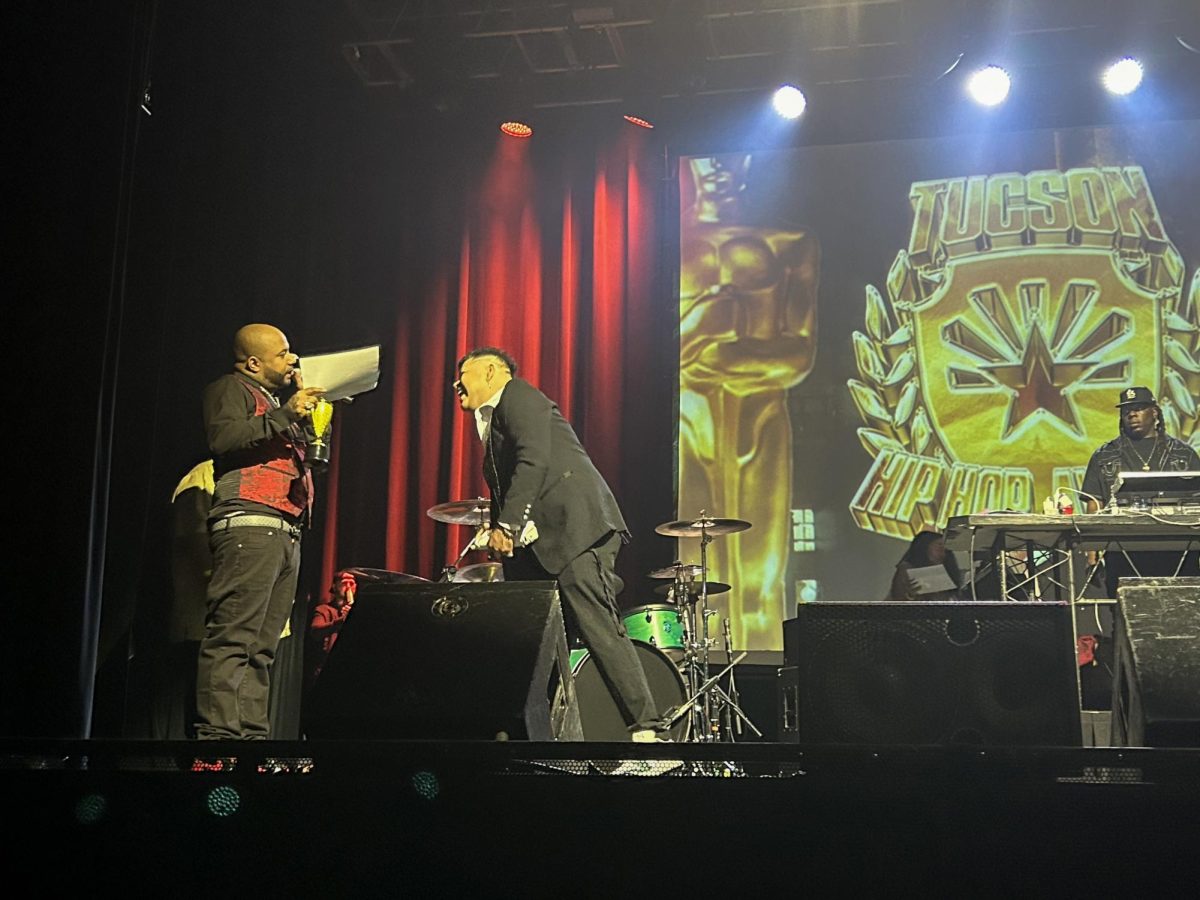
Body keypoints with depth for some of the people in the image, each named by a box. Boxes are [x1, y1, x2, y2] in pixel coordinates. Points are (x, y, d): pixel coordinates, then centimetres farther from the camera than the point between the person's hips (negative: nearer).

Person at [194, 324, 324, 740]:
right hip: (248, 526, -9)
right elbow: (224, 437, -14)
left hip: (285, 534, 9)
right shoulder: (230, 389, 5)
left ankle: (253, 733, 4)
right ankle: (218, 732, -18)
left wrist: (308, 409, 21)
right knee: (232, 638, -15)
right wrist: (286, 415, -13)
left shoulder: (276, 402, 31)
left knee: (262, 647, 5)